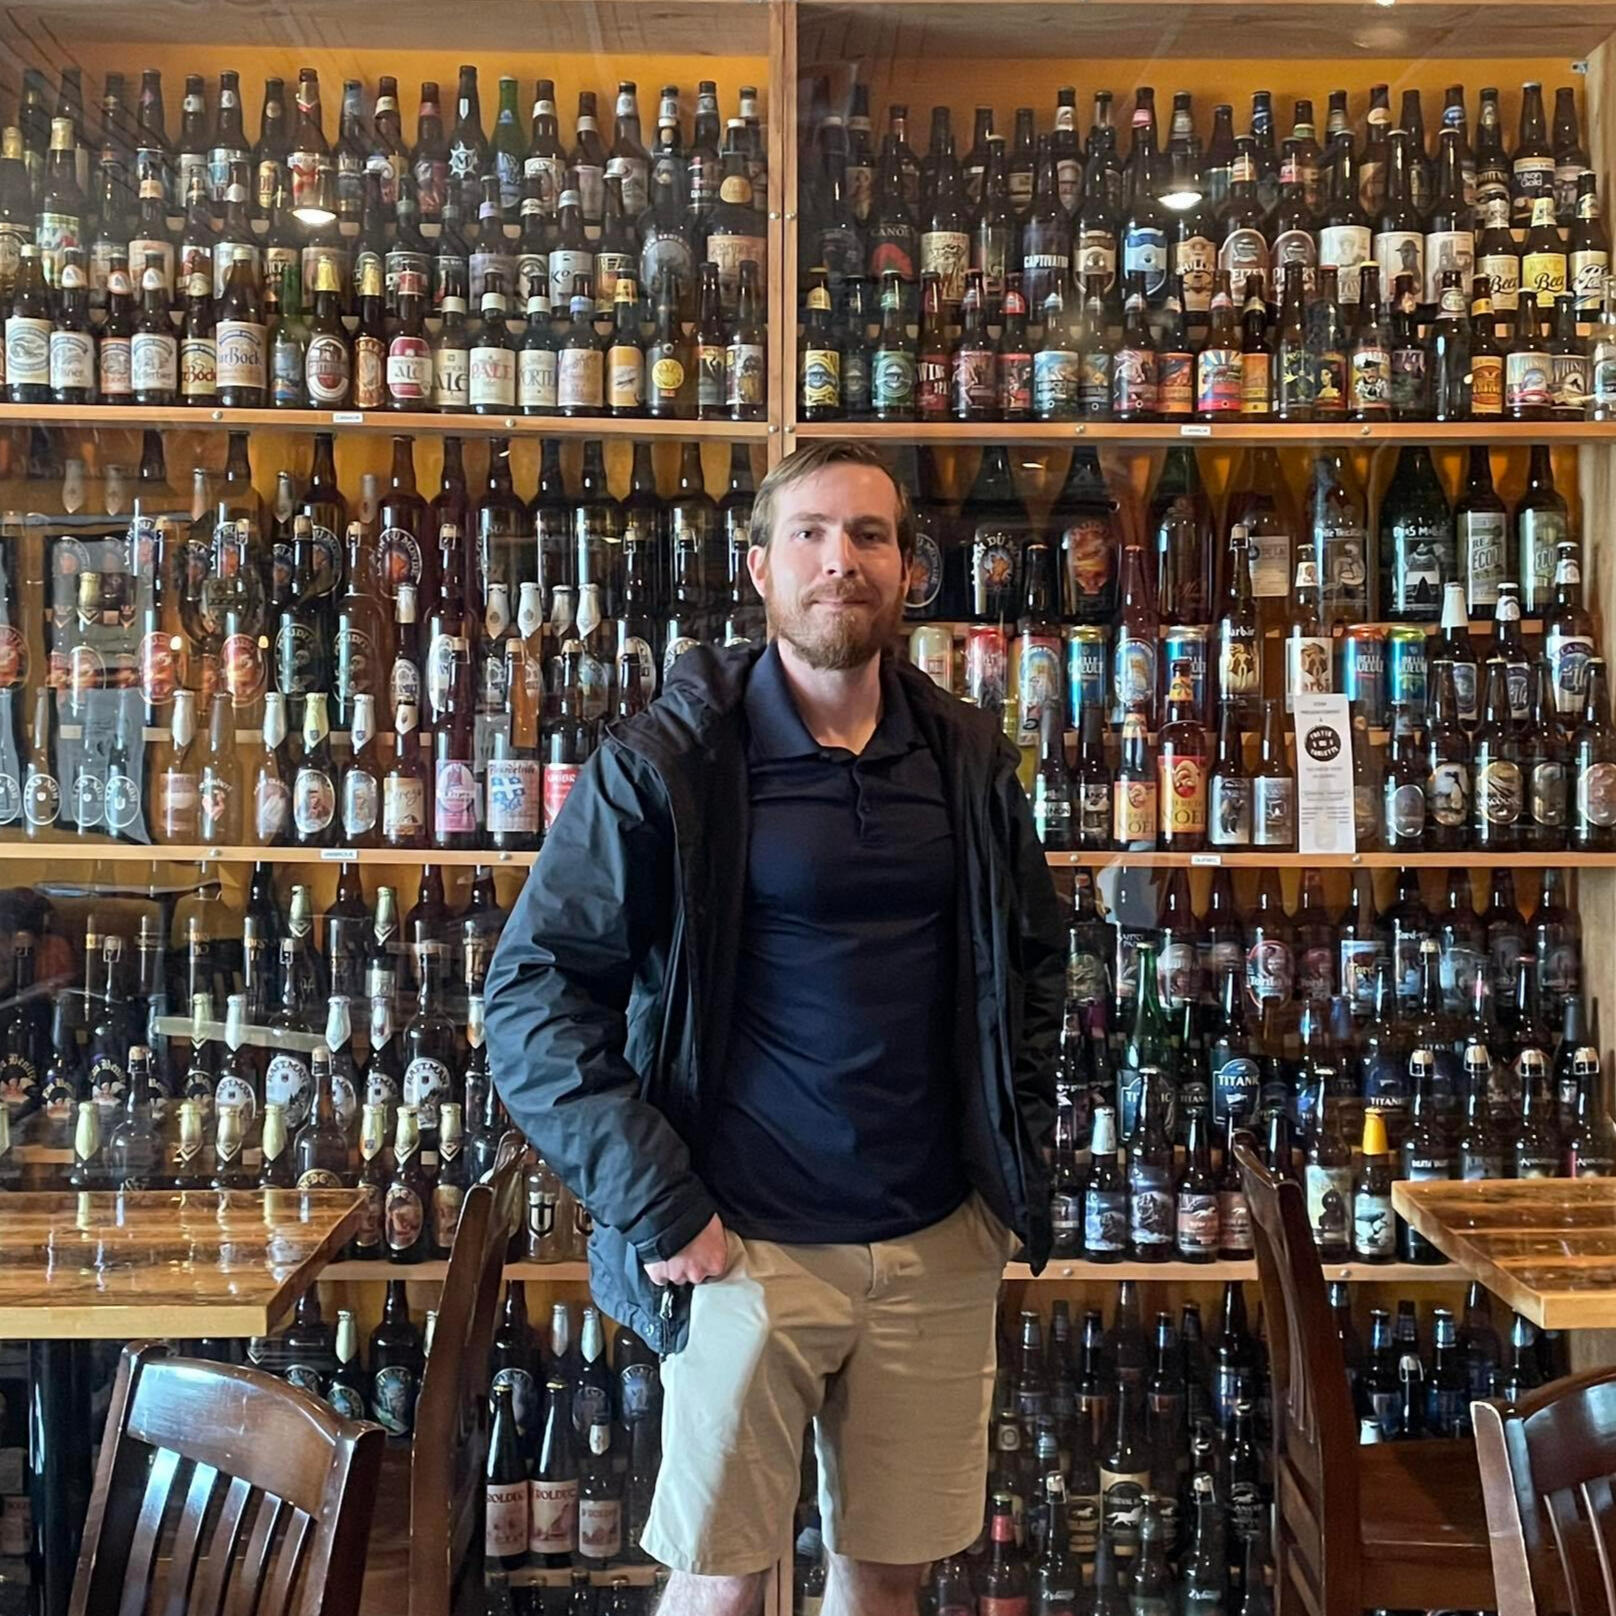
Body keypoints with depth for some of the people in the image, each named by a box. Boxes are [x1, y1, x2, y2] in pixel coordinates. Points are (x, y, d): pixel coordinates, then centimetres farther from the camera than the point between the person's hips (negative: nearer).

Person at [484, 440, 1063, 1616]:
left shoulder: (971, 760, 4)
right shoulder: (667, 761, -9)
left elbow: (1034, 961, 17)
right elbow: (534, 990, -10)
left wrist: (1020, 1148, 8)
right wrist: (651, 1205, -14)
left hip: (941, 1241, 4)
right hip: (750, 1246, -3)